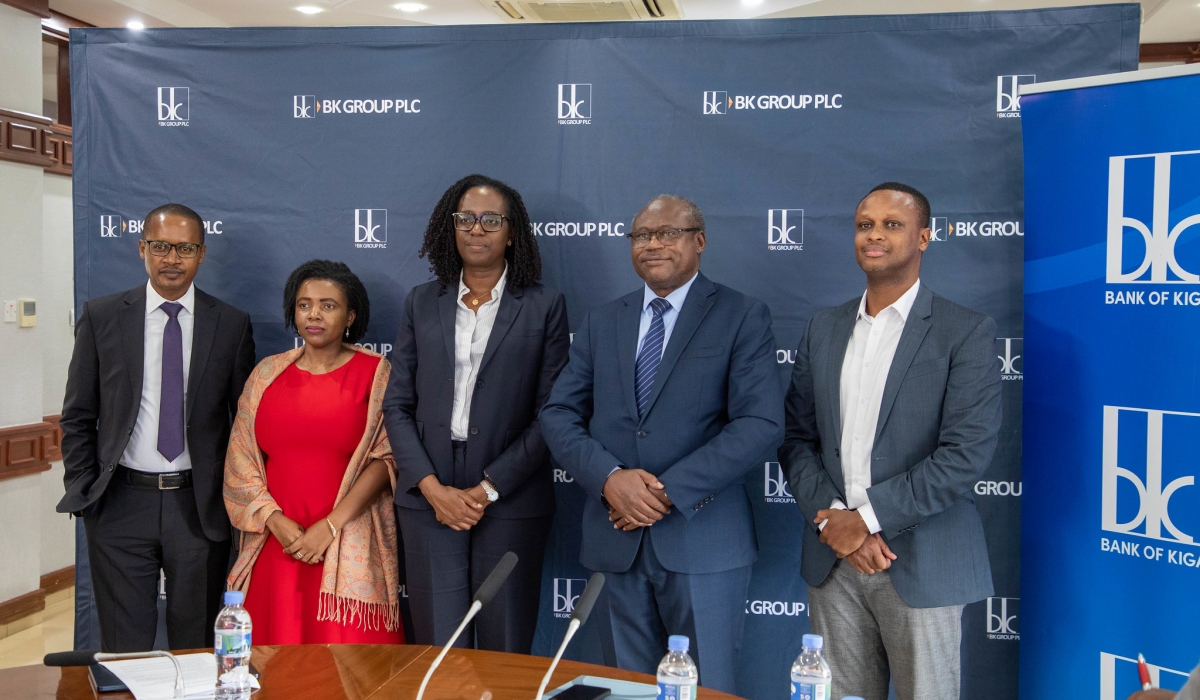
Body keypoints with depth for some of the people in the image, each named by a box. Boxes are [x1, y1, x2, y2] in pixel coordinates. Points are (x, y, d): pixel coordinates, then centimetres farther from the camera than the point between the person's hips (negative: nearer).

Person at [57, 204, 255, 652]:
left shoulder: (231, 325, 2)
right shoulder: (101, 317, 3)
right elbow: (78, 417, 6)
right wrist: (83, 492, -1)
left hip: (200, 507, 0)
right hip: (121, 505, 0)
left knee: (197, 646, 11)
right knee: (124, 649, 9)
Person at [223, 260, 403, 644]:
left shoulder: (375, 374, 1)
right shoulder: (268, 373, 10)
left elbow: (385, 457, -6)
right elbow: (240, 458, 7)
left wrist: (330, 526, -13)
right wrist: (277, 522, -7)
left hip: (348, 549, -2)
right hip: (275, 542, 3)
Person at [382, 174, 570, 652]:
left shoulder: (544, 307, 2)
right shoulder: (422, 303, 9)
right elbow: (397, 404, 7)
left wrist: (488, 489, -9)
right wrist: (432, 487, -6)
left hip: (510, 502, -2)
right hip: (428, 500, 2)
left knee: (505, 652, 5)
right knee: (438, 649, 6)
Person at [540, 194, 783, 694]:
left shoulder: (743, 317, -1)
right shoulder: (602, 322, 12)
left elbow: (761, 424, -12)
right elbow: (559, 413, 6)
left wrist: (670, 491, -17)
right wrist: (610, 478, -13)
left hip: (702, 538, -3)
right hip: (616, 538, 4)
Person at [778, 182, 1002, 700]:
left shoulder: (966, 332, -5)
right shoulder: (824, 328, 10)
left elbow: (966, 454, -14)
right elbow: (797, 439, 7)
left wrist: (867, 516, -15)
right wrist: (831, 519, -8)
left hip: (920, 564, -4)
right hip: (832, 558, 4)